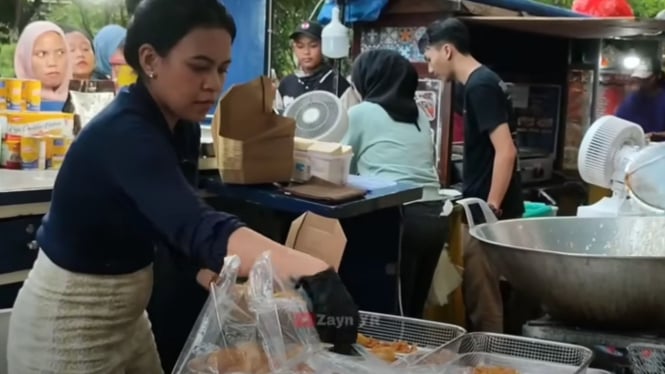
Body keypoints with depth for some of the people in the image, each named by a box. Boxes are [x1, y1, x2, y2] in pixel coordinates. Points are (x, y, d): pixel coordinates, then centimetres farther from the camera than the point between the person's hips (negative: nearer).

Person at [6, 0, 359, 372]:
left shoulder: (183, 126, -3)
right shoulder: (124, 133, -29)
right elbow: (196, 227, -44)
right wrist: (312, 274, -56)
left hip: (124, 315, 8)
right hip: (66, 324, -8)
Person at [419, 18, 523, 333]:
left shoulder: (480, 87, -16)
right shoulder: (482, 83, 13)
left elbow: (506, 151, -23)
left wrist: (491, 209, -21)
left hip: (487, 213, -10)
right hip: (485, 208, 10)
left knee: (481, 299, -3)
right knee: (482, 293, 16)